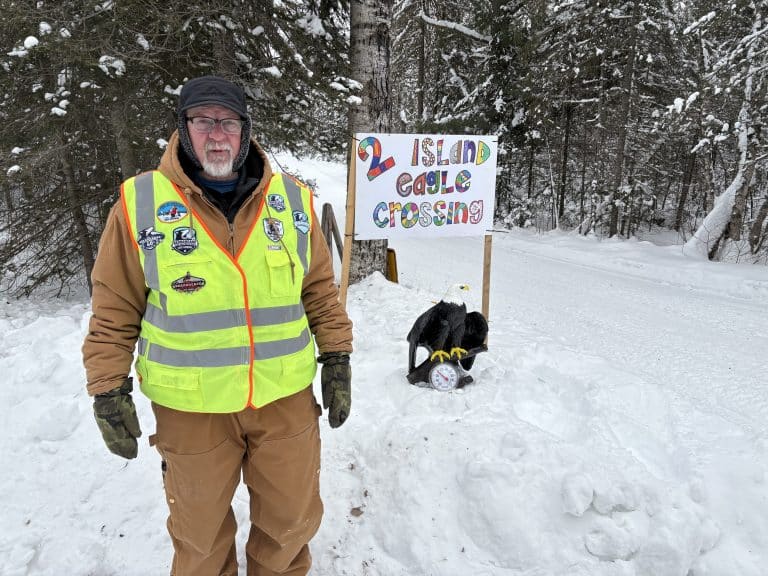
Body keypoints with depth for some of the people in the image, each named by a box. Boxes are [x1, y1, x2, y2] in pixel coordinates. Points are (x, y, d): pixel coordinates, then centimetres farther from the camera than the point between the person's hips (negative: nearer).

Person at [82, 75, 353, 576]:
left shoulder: (292, 199, -1)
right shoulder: (141, 203, -7)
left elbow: (321, 289, 5)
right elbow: (115, 310, -1)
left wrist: (337, 361, 4)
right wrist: (109, 391, -1)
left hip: (286, 397, 2)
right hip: (191, 407, -1)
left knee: (293, 521, 20)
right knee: (200, 534, 20)